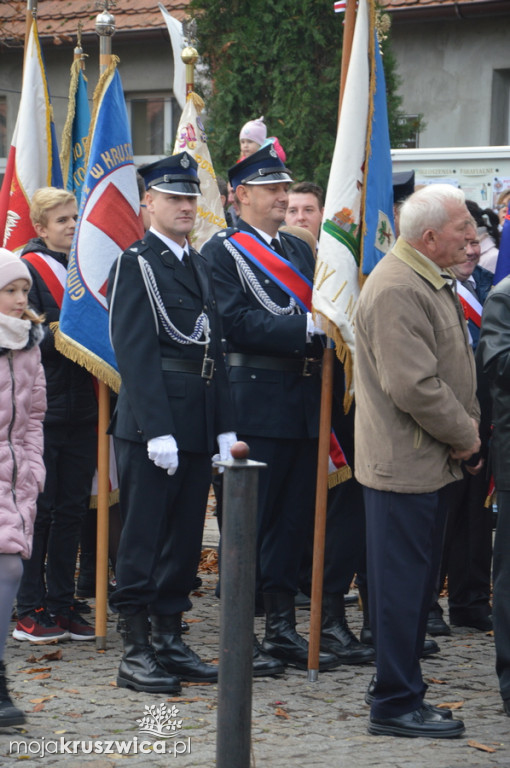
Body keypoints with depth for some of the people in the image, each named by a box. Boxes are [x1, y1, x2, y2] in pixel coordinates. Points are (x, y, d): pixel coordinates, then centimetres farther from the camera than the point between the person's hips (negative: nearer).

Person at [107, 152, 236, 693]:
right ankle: (136, 652, 0)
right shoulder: (136, 263, -6)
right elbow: (135, 354, -14)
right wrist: (157, 430, -19)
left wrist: (225, 426, 11)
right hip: (151, 420, -7)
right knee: (143, 537, -3)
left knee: (185, 537, 11)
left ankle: (169, 640, 19)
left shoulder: (199, 265, 17)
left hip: (198, 422, 8)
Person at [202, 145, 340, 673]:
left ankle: (283, 629, 14)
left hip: (304, 399, 7)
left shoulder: (299, 250, 19)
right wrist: (305, 329, -21)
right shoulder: (222, 252, -3)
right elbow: (236, 322, -15)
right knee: (252, 516, -3)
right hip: (257, 399, -7)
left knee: (294, 515, 8)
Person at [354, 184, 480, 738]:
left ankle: (402, 696, 24)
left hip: (429, 462, 11)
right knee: (403, 585, -3)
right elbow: (413, 386, -25)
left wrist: (467, 426, 9)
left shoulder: (430, 282, 14)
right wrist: (463, 434, -14)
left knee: (417, 583, 16)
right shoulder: (396, 290, -21)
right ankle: (396, 706, 4)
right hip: (405, 464, -11)